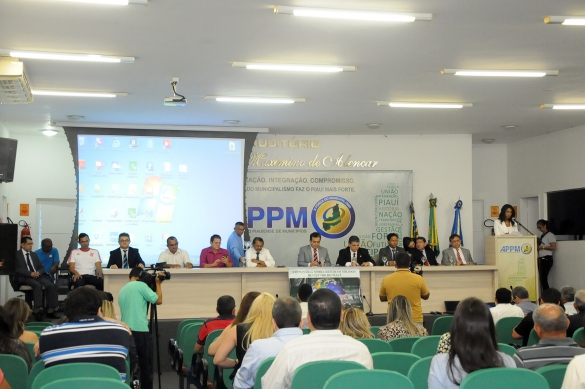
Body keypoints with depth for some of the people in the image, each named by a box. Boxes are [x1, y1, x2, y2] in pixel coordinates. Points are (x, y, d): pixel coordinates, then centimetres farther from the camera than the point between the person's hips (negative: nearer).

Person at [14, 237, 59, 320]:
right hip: (25, 278, -6)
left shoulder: (34, 254, 23)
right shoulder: (16, 255, 4)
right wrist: (30, 273, -19)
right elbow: (17, 269, -9)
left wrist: (38, 272, -5)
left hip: (37, 276, 6)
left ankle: (50, 310, -22)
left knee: (51, 285, -22)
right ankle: (38, 310, -40)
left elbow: (42, 267, 20)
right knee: (38, 285, -37)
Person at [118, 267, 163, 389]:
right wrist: (158, 283, 10)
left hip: (126, 331, 7)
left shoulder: (122, 290, 16)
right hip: (140, 330, -7)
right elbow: (158, 300, -4)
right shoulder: (141, 285, -5)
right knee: (145, 364, 0)